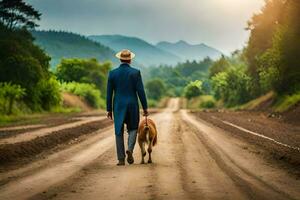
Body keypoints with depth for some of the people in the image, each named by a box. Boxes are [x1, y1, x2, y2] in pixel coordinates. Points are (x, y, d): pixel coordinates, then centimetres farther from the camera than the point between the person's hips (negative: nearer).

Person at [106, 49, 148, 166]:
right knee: (132, 129, 16)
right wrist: (145, 108, 0)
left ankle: (121, 159, 5)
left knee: (119, 132, 8)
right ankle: (130, 149, -9)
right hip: (132, 106, -1)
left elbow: (109, 93, 1)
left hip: (118, 106, 1)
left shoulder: (112, 73, -1)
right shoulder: (136, 72, -6)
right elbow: (141, 91, -8)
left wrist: (109, 110, 8)